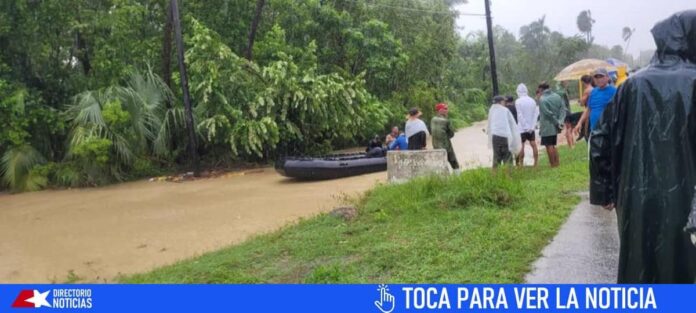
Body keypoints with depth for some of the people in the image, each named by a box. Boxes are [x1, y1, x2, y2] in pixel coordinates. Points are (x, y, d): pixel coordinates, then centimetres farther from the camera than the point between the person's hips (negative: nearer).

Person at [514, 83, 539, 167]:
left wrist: (525, 126, -10)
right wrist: (532, 126, -2)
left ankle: (521, 164, 3)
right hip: (531, 128, 4)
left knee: (521, 146, 0)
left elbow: (520, 115, -14)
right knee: (533, 145, 7)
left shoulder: (518, 101, -10)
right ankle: (536, 163, 9)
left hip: (522, 128, -4)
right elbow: (536, 114, 0)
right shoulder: (532, 100, 4)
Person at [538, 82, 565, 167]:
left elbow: (549, 113, -17)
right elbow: (563, 109, 0)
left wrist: (557, 123, -8)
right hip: (555, 127, 7)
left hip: (547, 127, -7)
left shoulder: (543, 99, -15)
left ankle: (553, 164, 4)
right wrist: (560, 121, -8)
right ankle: (557, 162, 17)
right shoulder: (557, 96, 6)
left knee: (549, 146, 1)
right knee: (553, 145, 18)